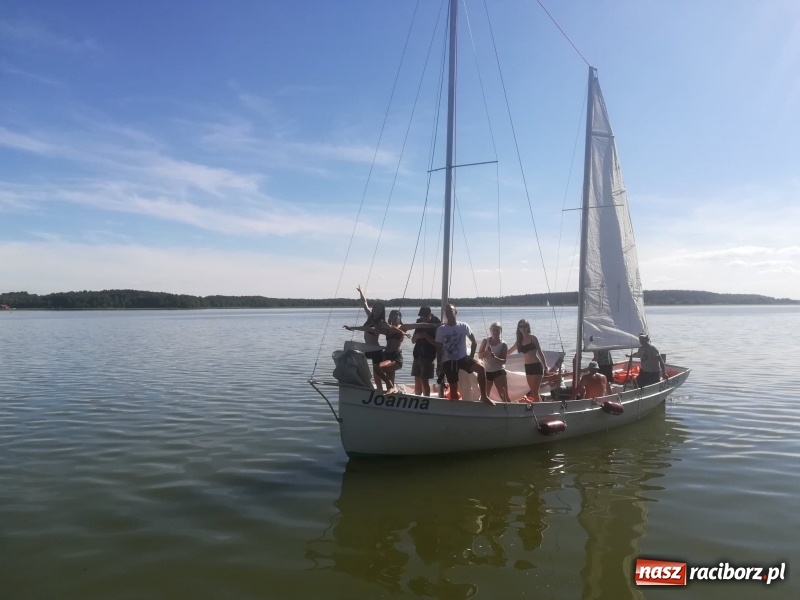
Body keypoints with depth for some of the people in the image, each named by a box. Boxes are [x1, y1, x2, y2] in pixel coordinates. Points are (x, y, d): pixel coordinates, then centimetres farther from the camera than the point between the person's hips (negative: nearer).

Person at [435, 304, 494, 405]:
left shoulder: (463, 326, -3)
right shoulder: (441, 329, -2)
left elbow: (474, 341, 4)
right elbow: (439, 348, 4)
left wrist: (472, 356, -7)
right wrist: (438, 365, 0)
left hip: (463, 358, 0)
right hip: (448, 361, 0)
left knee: (481, 368, -24)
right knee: (453, 388, 3)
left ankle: (484, 396, -14)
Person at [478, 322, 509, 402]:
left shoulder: (503, 345, -5)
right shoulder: (485, 341, 2)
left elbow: (503, 361, -12)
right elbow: (479, 355, -1)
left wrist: (494, 357, -30)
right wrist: (486, 352, -21)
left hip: (499, 372, -3)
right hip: (487, 372, 3)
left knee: (504, 396, -8)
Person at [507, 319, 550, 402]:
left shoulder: (533, 338, -3)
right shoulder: (519, 340, 11)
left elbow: (540, 352, -3)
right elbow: (509, 351, 24)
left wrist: (545, 366, -8)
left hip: (536, 366, -6)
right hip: (527, 367, 6)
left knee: (535, 392, -7)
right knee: (533, 391, 9)